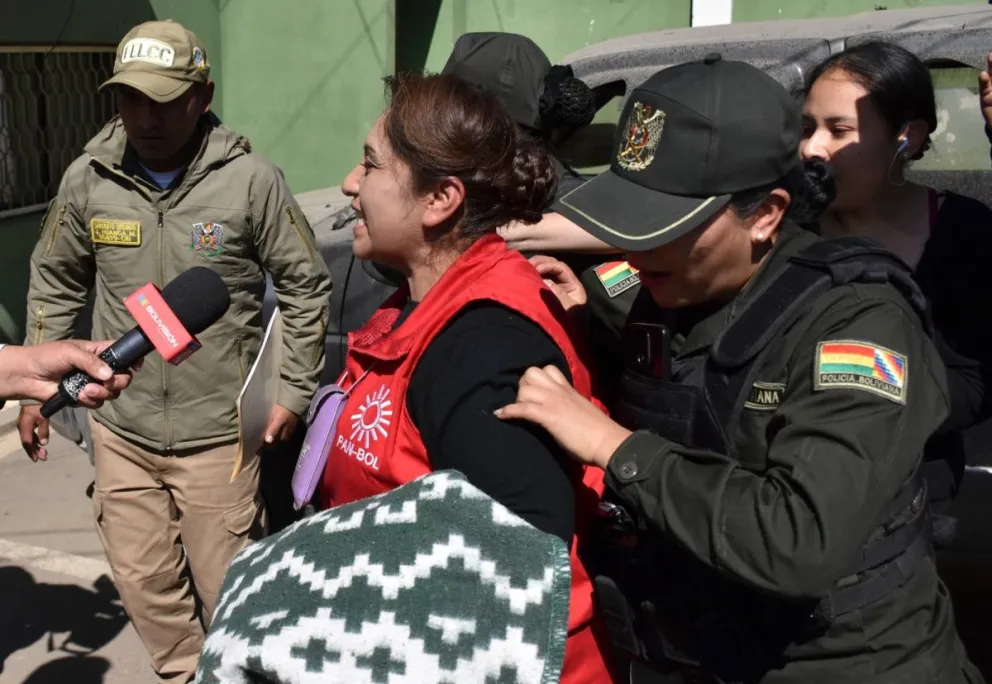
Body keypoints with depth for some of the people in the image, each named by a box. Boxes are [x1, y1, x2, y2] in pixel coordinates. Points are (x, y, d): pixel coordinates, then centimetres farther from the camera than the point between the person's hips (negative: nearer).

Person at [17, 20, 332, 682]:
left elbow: (307, 287, -4)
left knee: (227, 586, 8)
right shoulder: (88, 179, -3)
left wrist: (296, 390, -4)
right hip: (121, 428, 4)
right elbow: (54, 284, 11)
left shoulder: (251, 179, -13)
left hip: (217, 430, -3)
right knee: (142, 580, 16)